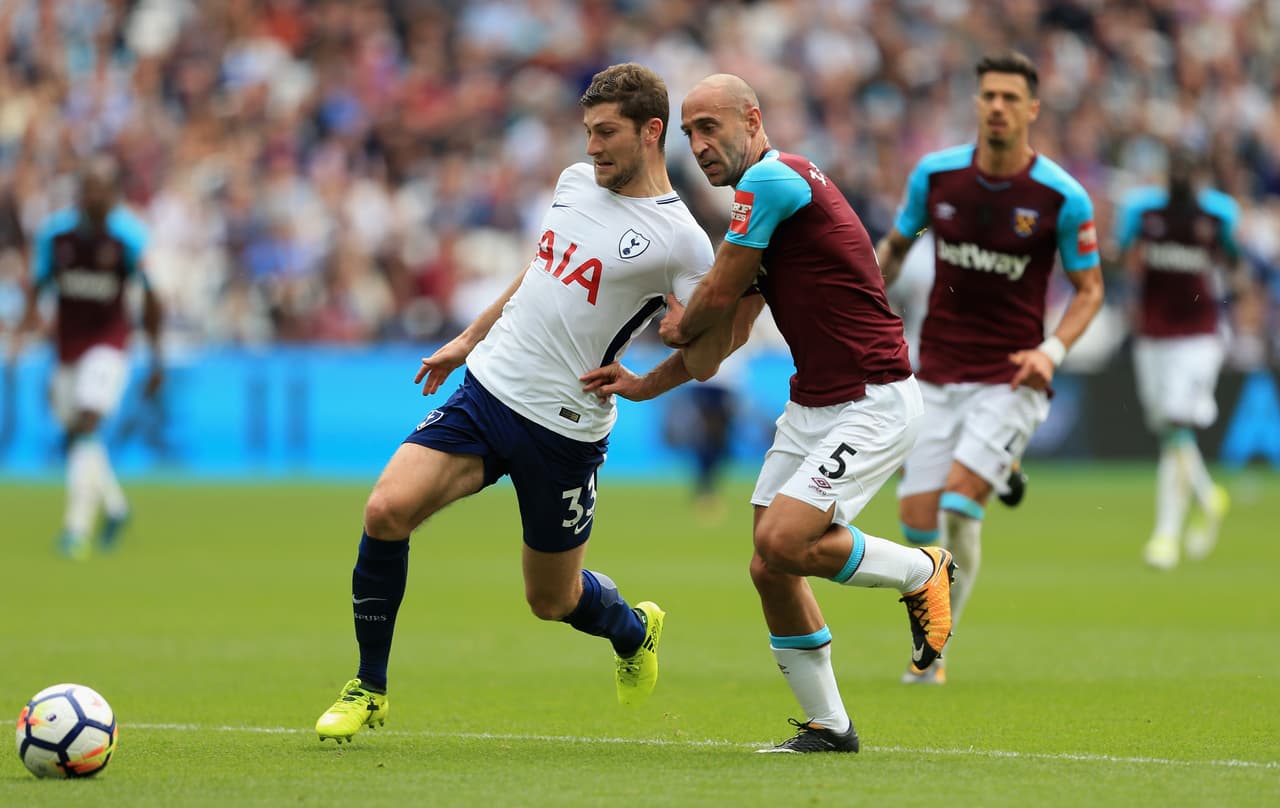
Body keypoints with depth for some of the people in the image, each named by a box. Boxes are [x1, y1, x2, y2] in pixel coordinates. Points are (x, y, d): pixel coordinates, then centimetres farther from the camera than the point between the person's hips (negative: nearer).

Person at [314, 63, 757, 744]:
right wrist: (469, 338, 29)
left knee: (553, 600, 10)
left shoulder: (679, 240, -12)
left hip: (564, 432, -5)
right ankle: (368, 691, -2)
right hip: (485, 388, 5)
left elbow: (701, 362, -11)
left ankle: (633, 629, 47)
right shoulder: (576, 182, 8)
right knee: (386, 511, -17)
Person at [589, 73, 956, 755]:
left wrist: (681, 327, 11)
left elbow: (717, 298, -11)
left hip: (873, 403, -10)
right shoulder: (773, 189, 15)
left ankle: (921, 572, 4)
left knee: (782, 541, -22)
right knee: (769, 568, 3)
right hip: (810, 404, 10)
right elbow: (730, 330, 21)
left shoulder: (769, 179, -16)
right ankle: (828, 725, 14)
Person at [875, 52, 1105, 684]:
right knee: (918, 519, -5)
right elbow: (894, 246, 16)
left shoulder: (1063, 197, -9)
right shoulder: (935, 174, -2)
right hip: (938, 374, 3)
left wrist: (1052, 351, -14)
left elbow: (1089, 288, 2)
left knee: (959, 503, -18)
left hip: (1012, 377, -3)